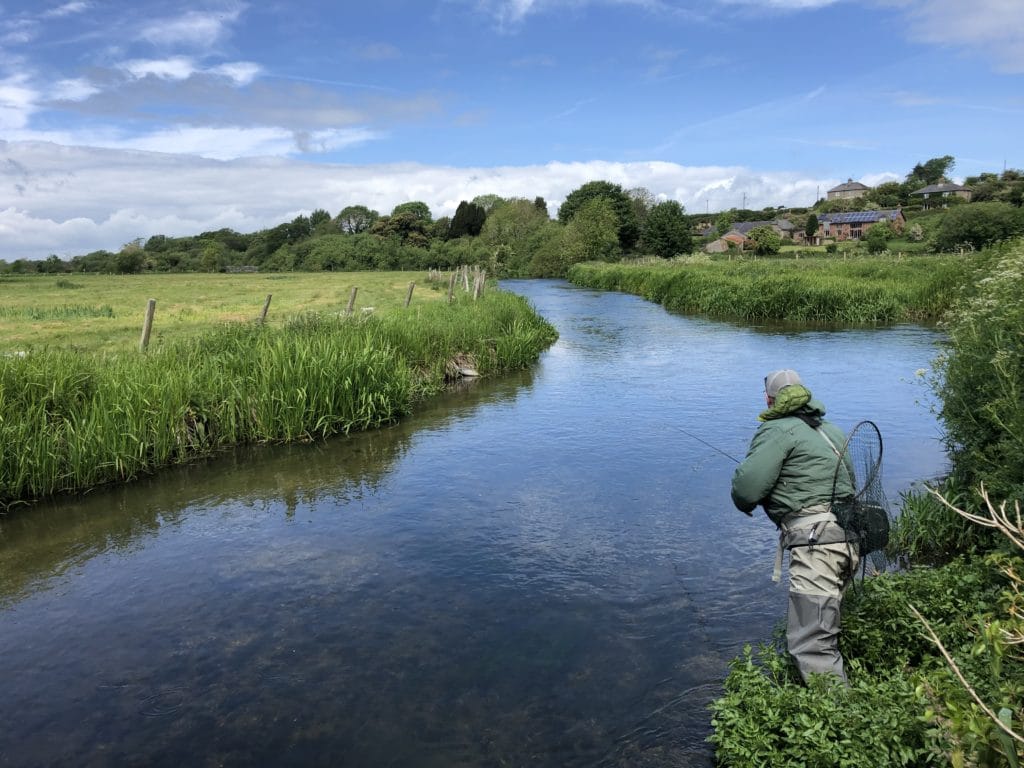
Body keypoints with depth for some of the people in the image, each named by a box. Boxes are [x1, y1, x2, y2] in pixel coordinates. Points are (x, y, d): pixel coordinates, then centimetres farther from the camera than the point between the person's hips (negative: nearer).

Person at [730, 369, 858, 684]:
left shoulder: (778, 430, -5)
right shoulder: (832, 430, 21)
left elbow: (746, 488, -14)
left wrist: (745, 502, 9)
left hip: (817, 542, -9)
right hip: (848, 537, 10)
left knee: (812, 645, -9)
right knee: (825, 622, 23)